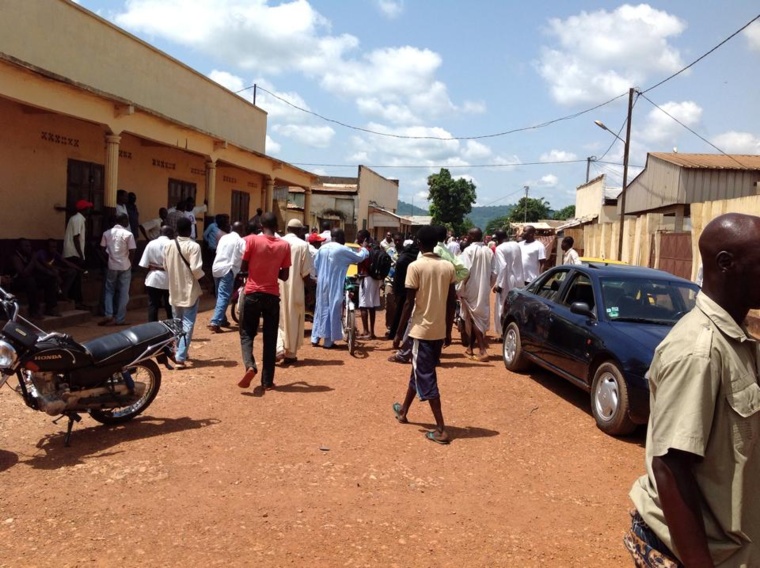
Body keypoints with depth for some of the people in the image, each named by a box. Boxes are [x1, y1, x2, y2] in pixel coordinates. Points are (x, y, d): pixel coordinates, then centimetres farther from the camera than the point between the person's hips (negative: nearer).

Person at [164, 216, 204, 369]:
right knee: (187, 324, -2)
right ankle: (180, 357, -9)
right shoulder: (193, 246, -15)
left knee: (177, 322, 19)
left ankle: (180, 352, 32)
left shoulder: (169, 245, 2)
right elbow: (195, 269, -21)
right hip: (190, 290, -5)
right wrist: (201, 276, -2)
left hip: (174, 290, 6)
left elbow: (165, 266, 10)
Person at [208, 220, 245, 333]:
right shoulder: (240, 241, -2)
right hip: (228, 269, -7)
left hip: (216, 268, 7)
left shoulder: (223, 238, 17)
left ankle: (222, 320, 26)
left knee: (220, 295, 17)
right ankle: (215, 322, -20)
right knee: (224, 296, -10)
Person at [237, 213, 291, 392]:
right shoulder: (284, 245, 0)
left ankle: (250, 366, -15)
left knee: (247, 333, 11)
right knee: (270, 339, 9)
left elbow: (242, 266, -2)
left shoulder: (251, 240, -6)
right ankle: (267, 381, 10)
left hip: (253, 293, -1)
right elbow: (285, 276, 2)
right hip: (272, 295, 1)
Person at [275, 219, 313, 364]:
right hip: (295, 288, -2)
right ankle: (290, 354, 14)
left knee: (279, 318, 13)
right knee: (293, 320, 8)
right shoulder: (302, 245, -7)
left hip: (278, 286, 2)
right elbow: (305, 272, -8)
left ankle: (279, 349, -4)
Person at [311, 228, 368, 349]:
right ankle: (328, 341, 5)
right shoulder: (342, 249, -12)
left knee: (320, 308, 14)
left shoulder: (322, 248, 4)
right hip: (334, 284, -6)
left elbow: (315, 264, 9)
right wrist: (363, 250, 17)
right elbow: (359, 257, -3)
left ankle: (315, 339, 18)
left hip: (322, 283, 6)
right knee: (333, 310, 2)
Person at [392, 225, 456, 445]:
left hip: (423, 329, -6)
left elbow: (409, 303, -13)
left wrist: (398, 333, -5)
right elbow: (451, 302, 6)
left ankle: (441, 430, -3)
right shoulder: (448, 267, 4)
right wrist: (448, 331, 16)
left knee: (426, 379, -1)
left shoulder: (415, 266, -12)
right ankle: (403, 411, 40)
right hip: (439, 330, 6)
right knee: (419, 371, 22)